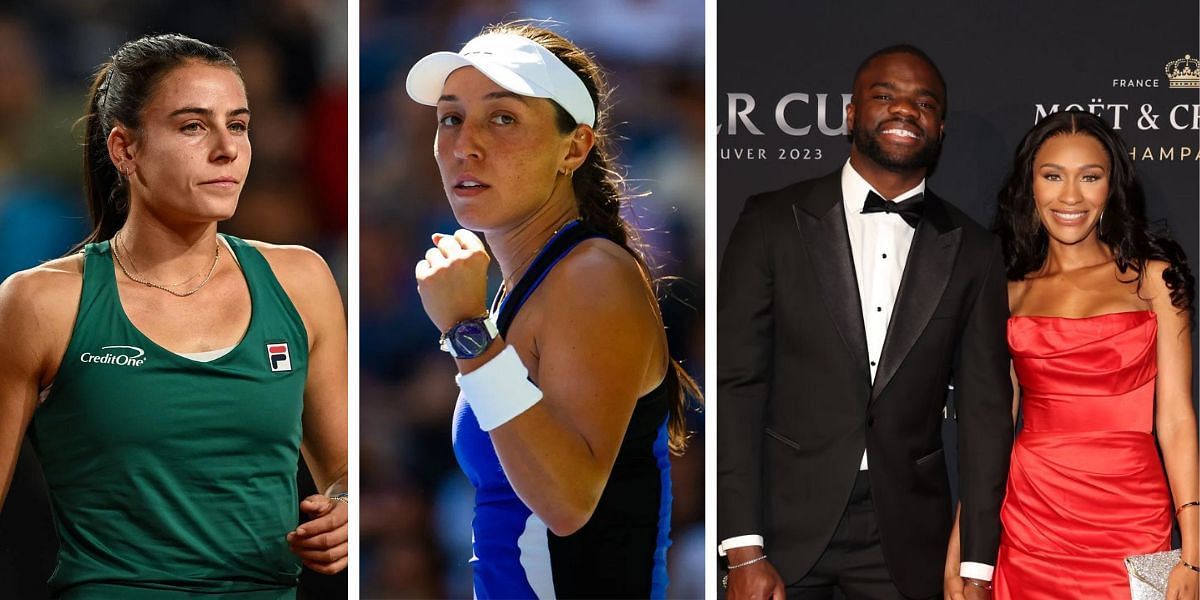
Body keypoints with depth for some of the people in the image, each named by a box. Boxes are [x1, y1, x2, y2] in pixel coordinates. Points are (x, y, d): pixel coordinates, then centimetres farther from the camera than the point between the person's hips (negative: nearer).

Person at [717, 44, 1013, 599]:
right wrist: (744, 552, -11)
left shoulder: (972, 251, 7)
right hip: (786, 523, -1)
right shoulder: (774, 222, 0)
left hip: (906, 539, 1)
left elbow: (984, 408, 5)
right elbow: (735, 384, -4)